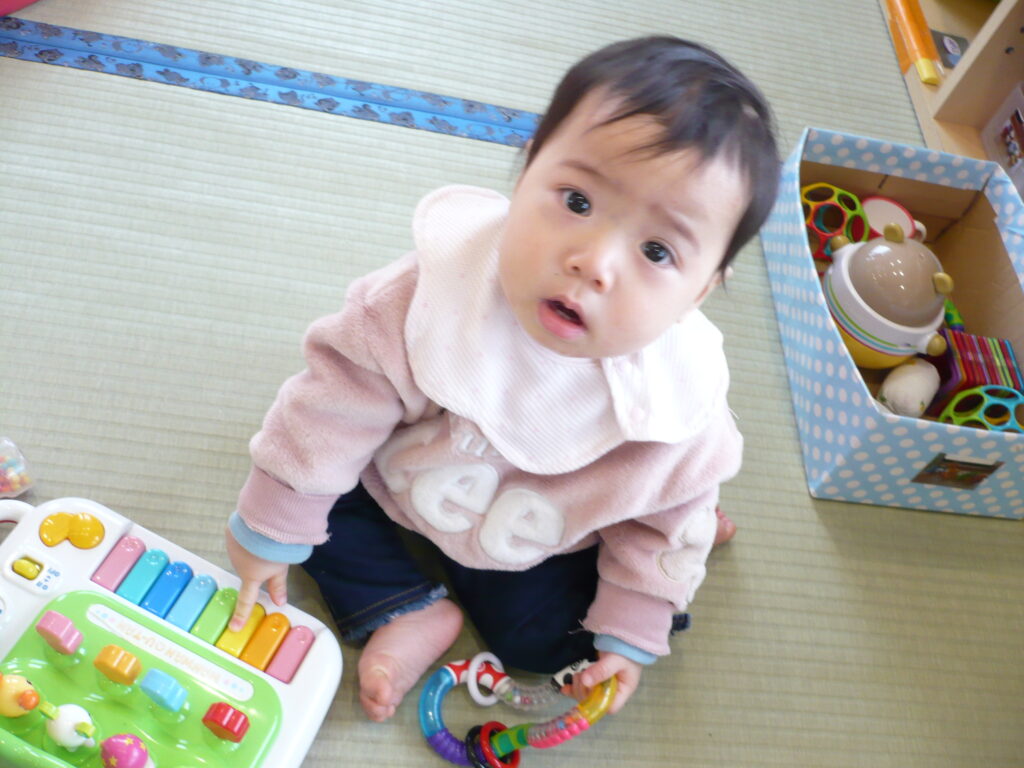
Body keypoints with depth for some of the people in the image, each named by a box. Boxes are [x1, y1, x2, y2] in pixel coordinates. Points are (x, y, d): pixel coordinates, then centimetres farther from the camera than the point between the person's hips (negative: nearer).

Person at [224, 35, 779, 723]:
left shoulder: (679, 409, -32)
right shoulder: (434, 294, -36)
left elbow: (664, 522, -11)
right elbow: (340, 402, -21)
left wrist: (630, 635, -3)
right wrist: (270, 529, -10)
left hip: (532, 550, -1)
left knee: (541, 640, -10)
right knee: (320, 492, -7)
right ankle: (411, 613, 2)